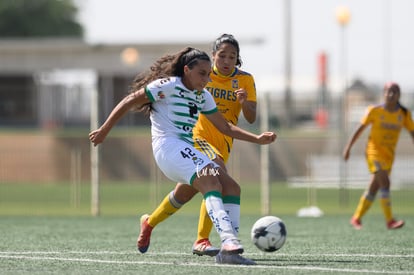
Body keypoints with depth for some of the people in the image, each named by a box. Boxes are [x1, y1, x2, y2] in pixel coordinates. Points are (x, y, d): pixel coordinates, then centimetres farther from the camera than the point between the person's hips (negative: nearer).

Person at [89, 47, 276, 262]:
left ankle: (229, 244, -9)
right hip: (169, 146, -10)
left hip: (189, 151, 10)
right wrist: (104, 130, -2)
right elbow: (129, 102, -3)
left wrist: (257, 139, 14)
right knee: (210, 182, -30)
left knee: (230, 187, -3)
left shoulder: (203, 97, 19)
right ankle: (228, 238, -48)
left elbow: (225, 127, 24)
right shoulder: (168, 86, -5)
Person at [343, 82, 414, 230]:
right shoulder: (375, 111, -7)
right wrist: (348, 147, 0)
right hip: (374, 150, -5)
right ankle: (389, 221, -23)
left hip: (389, 155, 5)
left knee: (373, 189, 10)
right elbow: (360, 129, -1)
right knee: (385, 183, -21)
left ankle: (356, 219, 25)